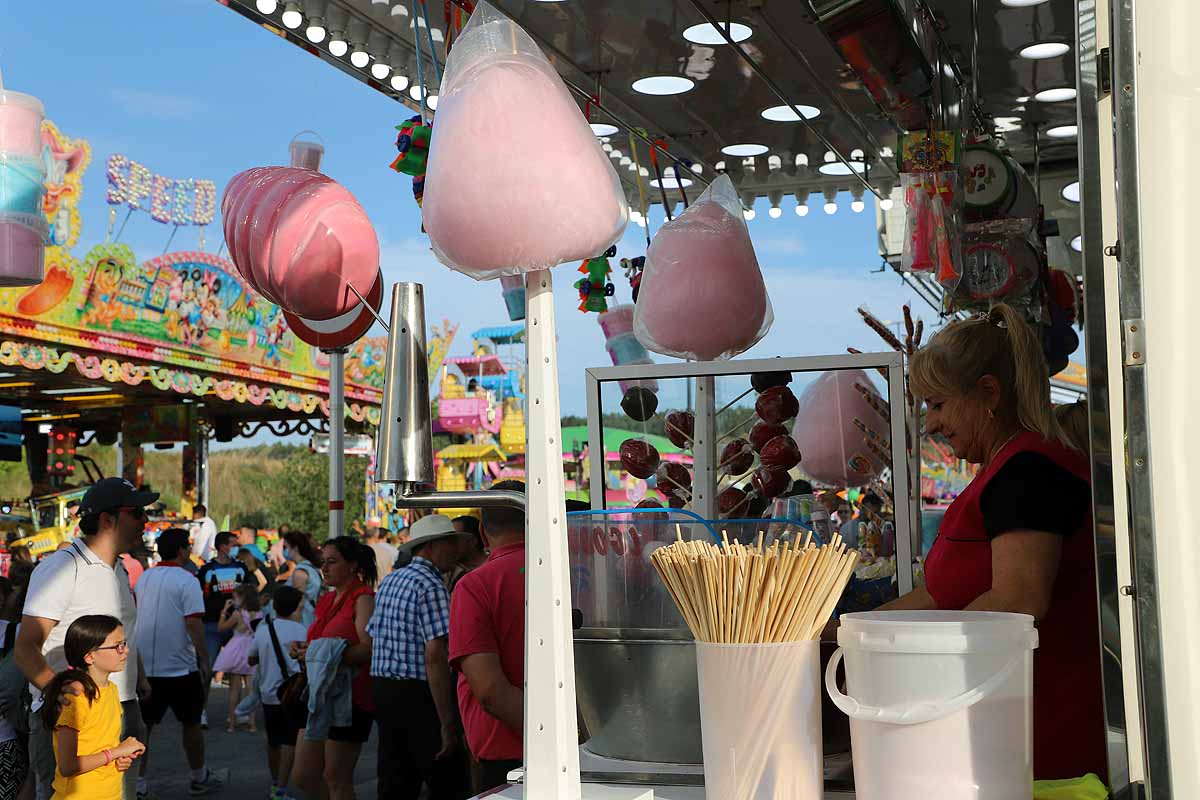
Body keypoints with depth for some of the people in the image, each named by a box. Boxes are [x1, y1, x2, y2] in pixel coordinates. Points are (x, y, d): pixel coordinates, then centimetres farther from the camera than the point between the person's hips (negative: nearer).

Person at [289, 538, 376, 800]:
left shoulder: (363, 599, -11)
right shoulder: (326, 601, 16)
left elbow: (369, 648, -23)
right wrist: (302, 649, 5)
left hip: (350, 697, -9)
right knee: (304, 776, 11)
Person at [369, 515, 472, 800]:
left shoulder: (390, 581, 14)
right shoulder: (431, 586, -14)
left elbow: (373, 638, 18)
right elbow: (434, 656, -21)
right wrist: (447, 723, -21)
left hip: (383, 688, 9)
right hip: (418, 694, -9)